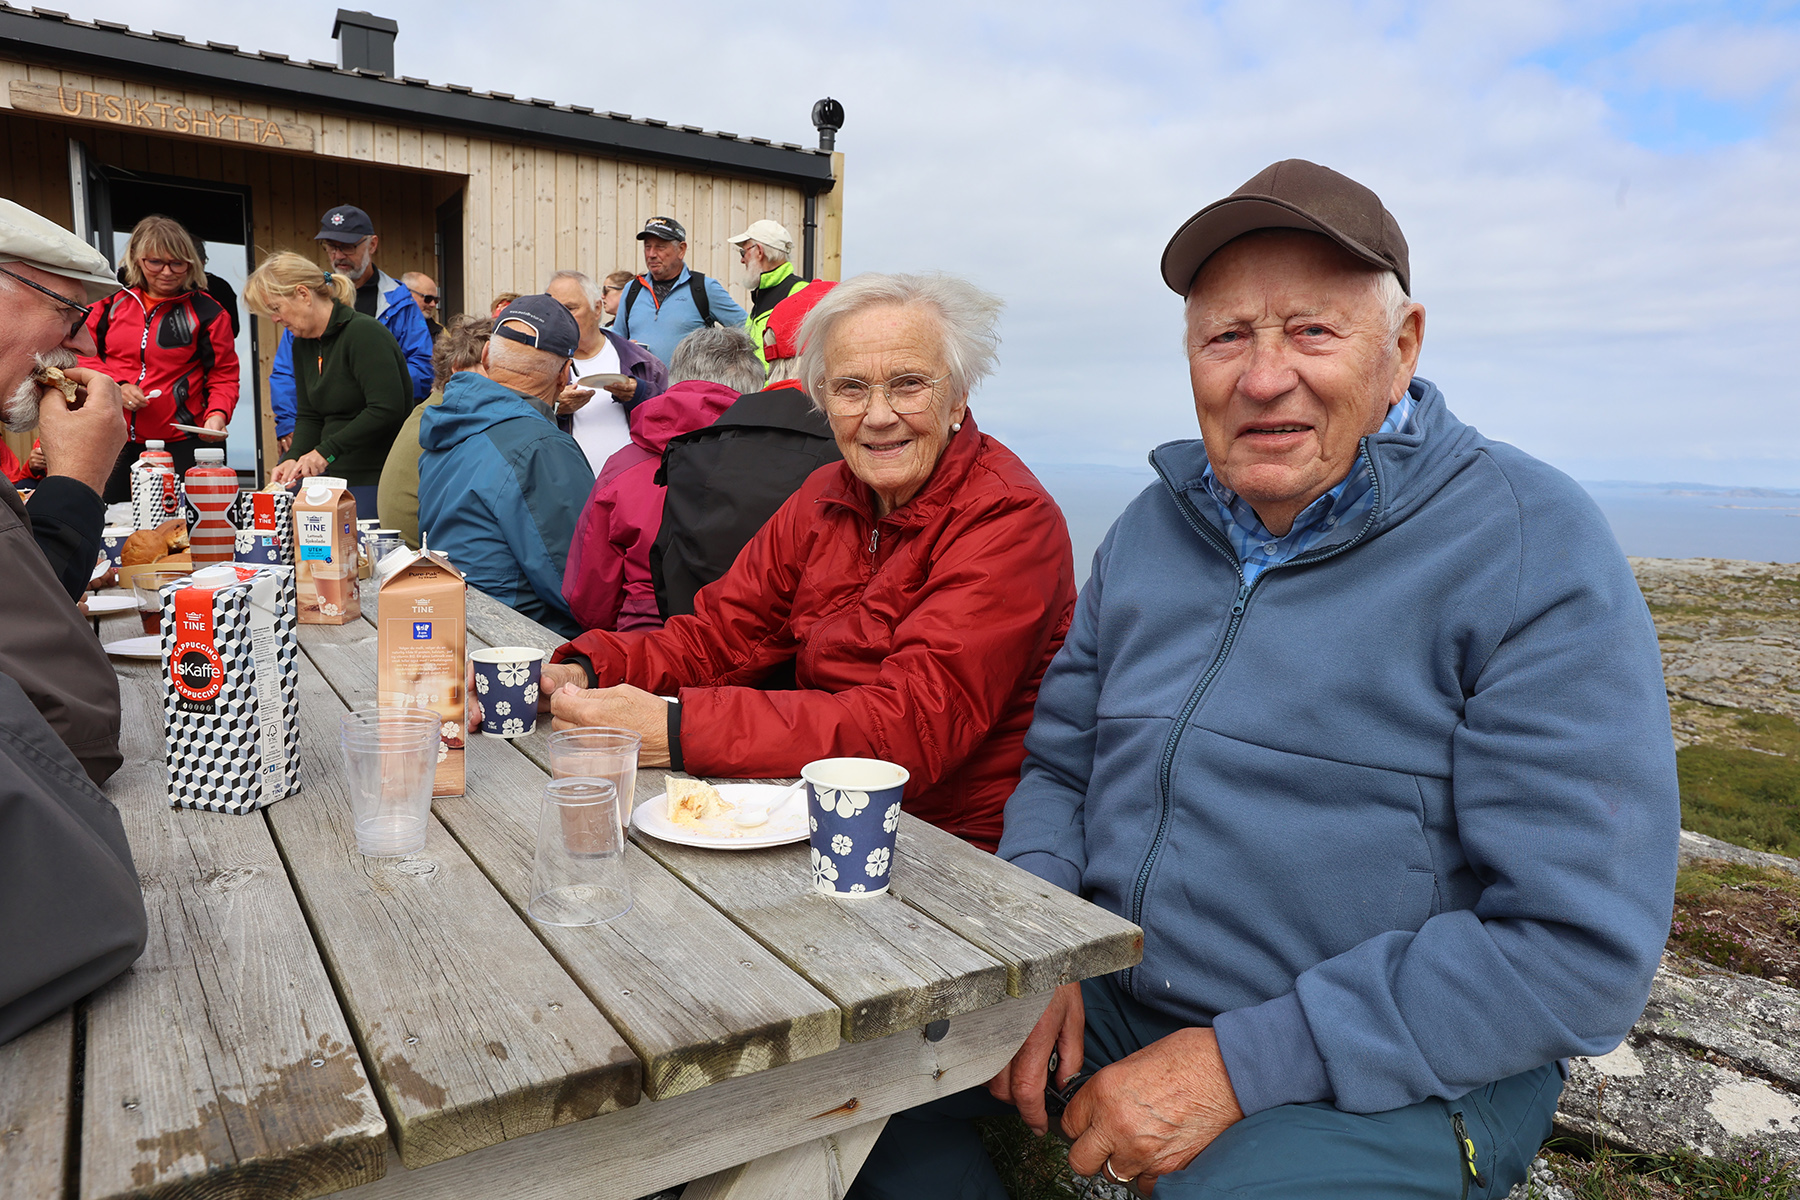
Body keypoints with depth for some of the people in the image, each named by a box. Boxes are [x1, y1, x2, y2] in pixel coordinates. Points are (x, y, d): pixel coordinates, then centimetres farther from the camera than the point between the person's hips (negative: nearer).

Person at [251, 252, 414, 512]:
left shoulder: (364, 332, -13)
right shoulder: (302, 344, 14)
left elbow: (387, 409, -22)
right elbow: (309, 416, 15)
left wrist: (326, 451, -19)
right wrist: (293, 458, -5)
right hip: (330, 476, 8)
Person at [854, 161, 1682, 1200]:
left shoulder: (1533, 549, -15)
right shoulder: (1153, 527, 4)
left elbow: (1582, 945, -19)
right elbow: (1060, 763, 10)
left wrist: (1238, 1063, -21)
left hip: (1393, 1074, -4)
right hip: (1111, 994, 5)